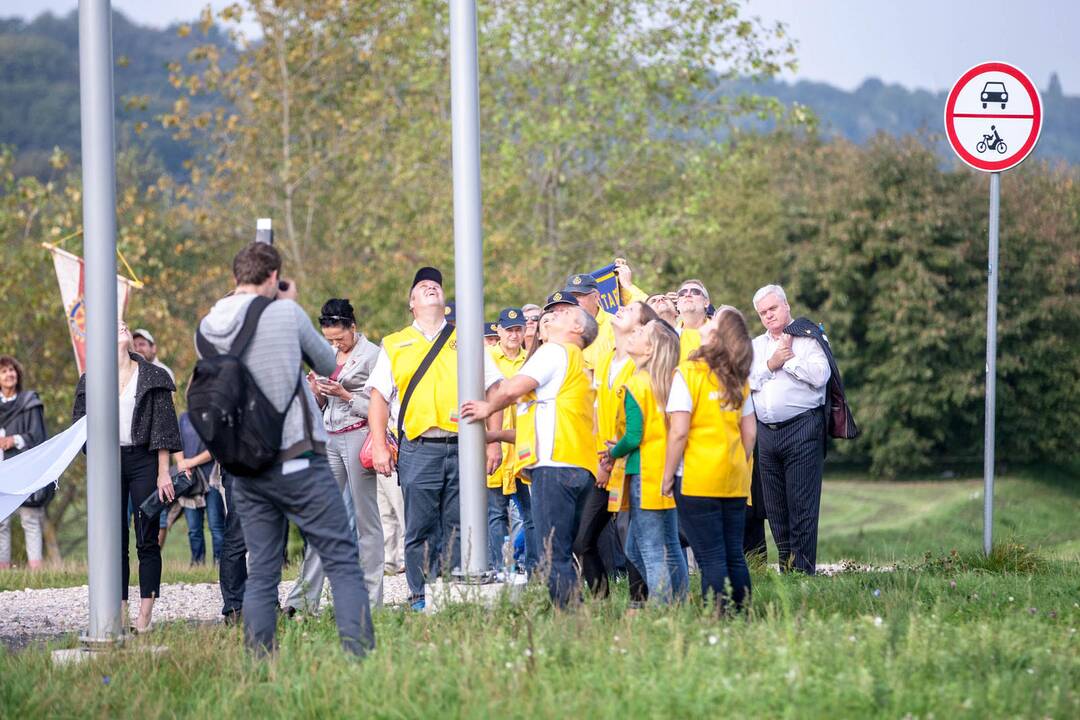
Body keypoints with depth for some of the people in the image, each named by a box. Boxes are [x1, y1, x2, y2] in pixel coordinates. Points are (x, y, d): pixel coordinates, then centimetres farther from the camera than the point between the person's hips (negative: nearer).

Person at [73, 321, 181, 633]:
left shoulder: (152, 377, 3)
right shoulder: (91, 380, 8)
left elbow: (163, 427, 1)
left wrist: (163, 473, -5)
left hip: (143, 461, -2)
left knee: (147, 539, -3)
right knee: (114, 540, 2)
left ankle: (145, 614, -2)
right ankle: (119, 614, 4)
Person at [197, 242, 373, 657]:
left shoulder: (207, 330, 4)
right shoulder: (287, 315, -7)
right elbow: (328, 365, 7)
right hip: (299, 460, -5)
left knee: (261, 573, 9)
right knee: (342, 560, -2)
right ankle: (360, 651, -12)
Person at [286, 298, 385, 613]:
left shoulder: (372, 355, -4)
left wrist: (345, 395, -17)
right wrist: (318, 392, 0)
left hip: (358, 436, -7)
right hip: (331, 439, 7)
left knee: (365, 519, -4)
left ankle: (371, 598, -1)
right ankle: (304, 598, -2)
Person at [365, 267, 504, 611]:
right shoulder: (394, 345, 16)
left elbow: (493, 389, 12)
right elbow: (379, 397, 11)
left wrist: (494, 441, 2)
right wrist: (379, 447, 0)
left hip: (463, 448, 0)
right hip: (418, 450, 0)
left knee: (459, 529, -1)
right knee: (420, 531, -3)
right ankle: (421, 599, 1)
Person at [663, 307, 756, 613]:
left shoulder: (688, 373, -10)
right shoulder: (739, 379, 8)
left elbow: (679, 432, -14)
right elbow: (750, 432, 10)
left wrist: (668, 476, -6)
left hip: (697, 480, -6)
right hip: (734, 482, 6)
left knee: (711, 559, -5)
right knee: (734, 556, 10)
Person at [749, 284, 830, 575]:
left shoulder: (808, 338, 4)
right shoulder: (756, 345, 20)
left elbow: (819, 375, -12)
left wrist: (788, 359, -4)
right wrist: (770, 364, -5)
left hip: (802, 428, -6)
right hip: (766, 432, 6)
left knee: (802, 506, -9)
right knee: (775, 507, 6)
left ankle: (803, 571, -9)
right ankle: (785, 568, 11)